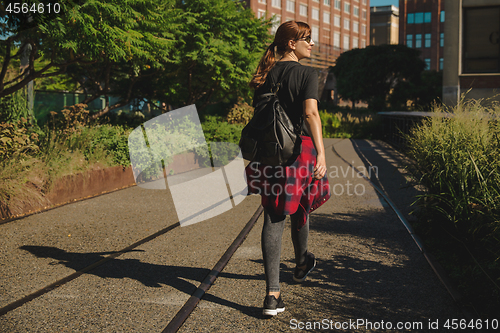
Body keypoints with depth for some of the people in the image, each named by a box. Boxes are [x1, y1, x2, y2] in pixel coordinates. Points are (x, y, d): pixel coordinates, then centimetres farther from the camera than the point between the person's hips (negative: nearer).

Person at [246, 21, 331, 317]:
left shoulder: (266, 75, 11)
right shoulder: (307, 73, -5)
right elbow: (311, 113, -19)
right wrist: (321, 154, -25)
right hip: (299, 149, -4)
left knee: (273, 219, 2)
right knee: (299, 209, 20)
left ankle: (272, 293, -4)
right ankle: (302, 263, 45)